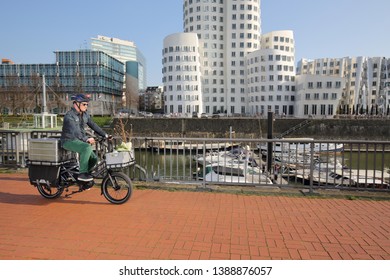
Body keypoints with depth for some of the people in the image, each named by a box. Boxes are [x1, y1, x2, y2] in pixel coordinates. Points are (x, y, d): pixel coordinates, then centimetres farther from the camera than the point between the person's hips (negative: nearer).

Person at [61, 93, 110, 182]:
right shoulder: (69, 116, -18)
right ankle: (82, 174, -25)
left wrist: (105, 135, 1)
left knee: (93, 158, -5)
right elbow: (74, 131, -31)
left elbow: (93, 125, 11)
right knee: (87, 147, -34)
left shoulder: (85, 114, 8)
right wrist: (86, 139, -45)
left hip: (78, 141, 8)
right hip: (69, 141, -8)